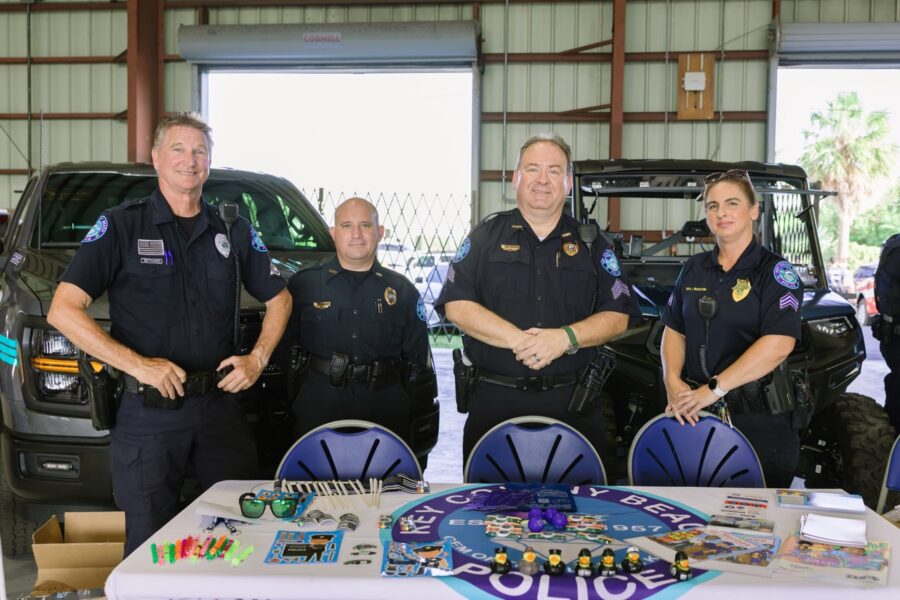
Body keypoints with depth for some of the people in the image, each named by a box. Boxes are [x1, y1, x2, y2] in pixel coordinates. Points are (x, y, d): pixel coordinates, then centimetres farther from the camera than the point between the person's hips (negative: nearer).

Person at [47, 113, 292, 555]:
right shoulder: (121, 226, -2)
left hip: (221, 405, 3)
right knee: (150, 545, 8)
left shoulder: (233, 231, 9)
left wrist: (258, 357, 2)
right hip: (148, 411, -3)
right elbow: (64, 311, -9)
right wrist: (138, 364, -17)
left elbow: (278, 298, 19)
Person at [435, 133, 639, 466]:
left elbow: (617, 316, 4)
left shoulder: (590, 243, 9)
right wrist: (520, 341, -16)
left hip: (572, 403, 1)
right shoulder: (487, 236, 6)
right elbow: (457, 306, -5)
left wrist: (566, 337, -15)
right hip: (494, 401, -1)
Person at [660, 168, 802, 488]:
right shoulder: (694, 268, 11)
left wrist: (714, 389, -21)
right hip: (695, 413, 5)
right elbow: (674, 330, 11)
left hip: (759, 417, -4)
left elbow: (778, 345, -18)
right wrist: (673, 382, -8)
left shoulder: (775, 270, -6)